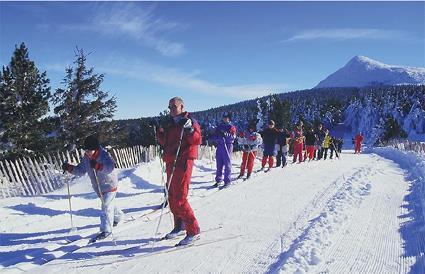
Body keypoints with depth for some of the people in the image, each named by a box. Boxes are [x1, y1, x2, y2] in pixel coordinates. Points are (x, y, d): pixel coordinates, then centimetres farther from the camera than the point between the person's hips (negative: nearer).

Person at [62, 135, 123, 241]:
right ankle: (118, 216, 50)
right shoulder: (86, 158, -4)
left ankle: (106, 230, 1)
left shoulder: (104, 155, -24)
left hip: (110, 185, -7)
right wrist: (70, 168, -14)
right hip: (98, 187, 7)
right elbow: (81, 170, 2)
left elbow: (110, 167, -38)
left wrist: (98, 166, -53)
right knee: (109, 204, 24)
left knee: (106, 207, -9)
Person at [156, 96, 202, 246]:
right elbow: (165, 143, 24)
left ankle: (193, 230, -1)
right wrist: (160, 133, 9)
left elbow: (198, 140, -16)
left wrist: (189, 129, -28)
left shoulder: (190, 121, -4)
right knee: (171, 196, 13)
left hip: (183, 162, -8)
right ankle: (179, 225, 29)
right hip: (171, 162, 8)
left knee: (179, 199, -11)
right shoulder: (170, 124, 18)